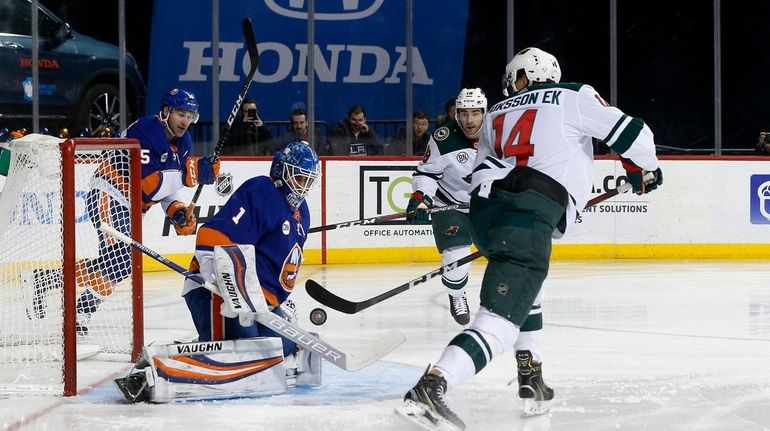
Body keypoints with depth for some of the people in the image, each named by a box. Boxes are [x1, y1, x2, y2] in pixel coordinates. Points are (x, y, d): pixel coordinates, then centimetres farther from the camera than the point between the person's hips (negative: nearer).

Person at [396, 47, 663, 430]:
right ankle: (429, 388, -32)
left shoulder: (495, 115, 28)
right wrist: (645, 170, 28)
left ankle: (530, 379, 31)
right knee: (501, 318, -14)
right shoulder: (574, 97, 14)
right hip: (528, 217, -7)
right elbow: (629, 132, 10)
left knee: (523, 289, 34)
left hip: (483, 209, 7)